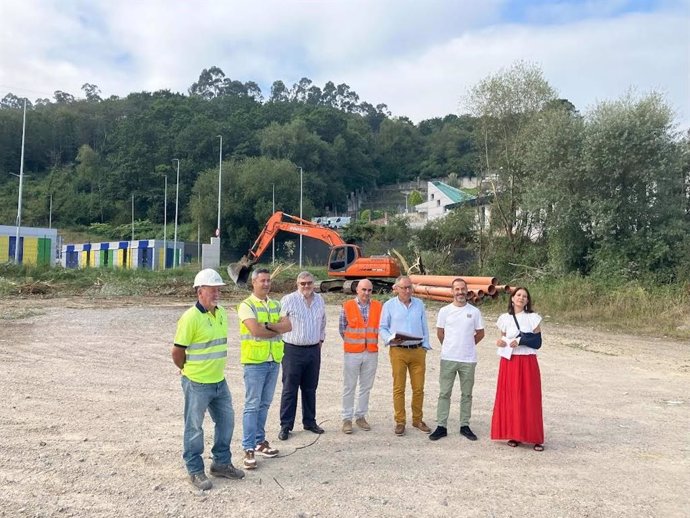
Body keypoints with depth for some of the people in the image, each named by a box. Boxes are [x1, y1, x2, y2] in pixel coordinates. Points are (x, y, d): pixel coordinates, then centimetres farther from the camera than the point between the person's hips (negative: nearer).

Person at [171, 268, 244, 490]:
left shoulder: (221, 313, 4)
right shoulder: (190, 317, -19)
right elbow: (177, 352, -13)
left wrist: (215, 369, 15)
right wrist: (190, 370, 0)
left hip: (219, 381, 8)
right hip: (197, 383, -7)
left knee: (226, 421, 16)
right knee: (194, 427, 8)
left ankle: (222, 463, 33)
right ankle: (195, 471, 24)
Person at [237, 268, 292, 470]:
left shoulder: (275, 305, 12)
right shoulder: (247, 305, -7)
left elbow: (288, 326, -2)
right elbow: (255, 330, -21)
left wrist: (267, 325, -17)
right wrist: (276, 329, -7)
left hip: (274, 361, 6)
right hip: (254, 362, -6)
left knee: (265, 404, 14)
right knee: (252, 405, -3)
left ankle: (260, 441, 26)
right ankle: (248, 449, 2)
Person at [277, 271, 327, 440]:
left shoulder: (319, 300, 9)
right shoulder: (288, 300, -9)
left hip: (314, 350, 5)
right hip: (293, 350, -5)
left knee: (310, 389, 15)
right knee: (289, 390, 2)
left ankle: (309, 421, 27)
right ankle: (285, 426, 10)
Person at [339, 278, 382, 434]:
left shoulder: (378, 306, 3)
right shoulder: (347, 306, -3)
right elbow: (341, 328, 3)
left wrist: (372, 340, 0)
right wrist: (351, 341, 5)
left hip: (371, 352, 2)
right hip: (352, 353, -2)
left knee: (366, 387, 11)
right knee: (349, 387, 4)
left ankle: (361, 416, 24)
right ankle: (347, 419, 15)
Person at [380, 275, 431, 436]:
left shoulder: (419, 304, 11)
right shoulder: (389, 305, 3)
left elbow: (424, 328, 14)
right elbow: (382, 328, 5)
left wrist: (425, 346, 8)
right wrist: (391, 339, -13)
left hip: (418, 351, 2)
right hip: (398, 351, -2)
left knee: (419, 388, 6)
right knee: (399, 388, 0)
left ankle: (417, 420, 20)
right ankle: (400, 422, 11)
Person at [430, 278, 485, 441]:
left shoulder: (474, 311, 1)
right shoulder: (444, 311, -1)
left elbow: (480, 333, 10)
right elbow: (440, 333, 9)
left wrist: (467, 346, 11)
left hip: (468, 359, 1)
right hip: (448, 358, -1)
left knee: (466, 394, 10)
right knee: (444, 393, 3)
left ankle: (465, 426, 22)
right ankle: (441, 426, 10)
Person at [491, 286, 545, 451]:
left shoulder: (533, 317, 0)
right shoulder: (505, 318, 6)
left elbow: (538, 341, -2)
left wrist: (520, 342, -14)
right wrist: (500, 342, -8)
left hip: (528, 362, -2)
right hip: (509, 362, 2)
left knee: (530, 400, 0)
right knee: (510, 399, 4)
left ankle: (535, 438, 8)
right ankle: (513, 435, 14)